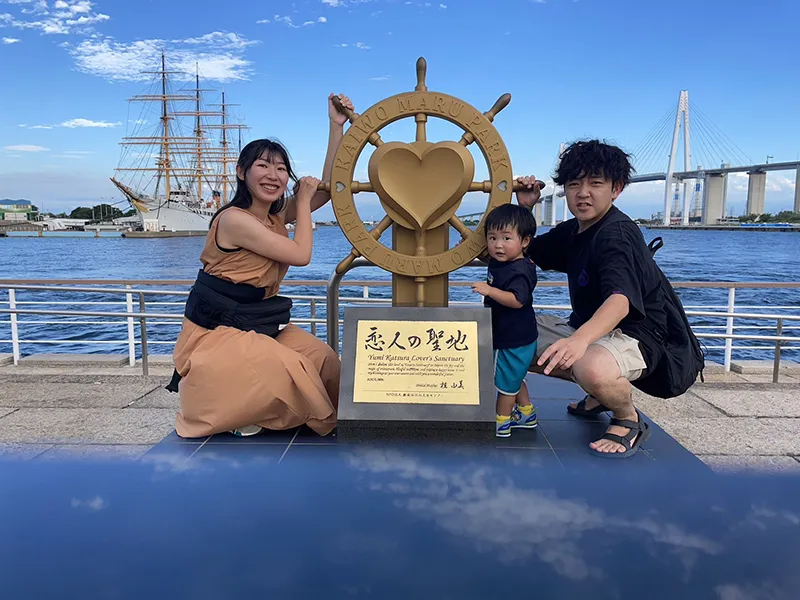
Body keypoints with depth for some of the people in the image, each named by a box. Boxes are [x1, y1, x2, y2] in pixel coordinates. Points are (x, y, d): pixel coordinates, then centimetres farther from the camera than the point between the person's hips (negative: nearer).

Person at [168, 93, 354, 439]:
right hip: (215, 333, -8)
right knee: (287, 368, -30)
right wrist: (302, 200, -8)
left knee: (325, 360, -8)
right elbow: (301, 255, -20)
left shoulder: (276, 214, 5)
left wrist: (336, 126, 0)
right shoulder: (235, 219, -19)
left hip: (258, 325, 8)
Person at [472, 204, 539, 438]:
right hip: (512, 337, 10)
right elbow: (487, 252, 25)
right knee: (513, 378, 25)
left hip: (514, 341, -10)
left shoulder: (519, 272, -27)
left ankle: (501, 423, 21)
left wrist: (490, 291, -45)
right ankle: (526, 414, 40)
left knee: (505, 380, 5)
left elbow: (517, 300, -38)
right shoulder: (498, 262, 2)